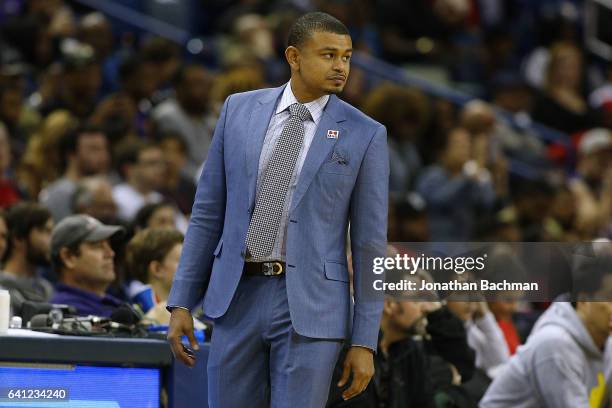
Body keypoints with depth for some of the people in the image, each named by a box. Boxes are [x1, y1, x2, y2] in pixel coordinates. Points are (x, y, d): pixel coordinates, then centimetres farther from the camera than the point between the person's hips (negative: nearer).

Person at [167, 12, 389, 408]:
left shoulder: (365, 135, -2)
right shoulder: (240, 110, 5)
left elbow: (370, 242, -1)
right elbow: (209, 211, 9)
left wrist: (365, 343, -4)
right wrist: (181, 302, 5)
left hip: (310, 306, -3)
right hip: (239, 299, 3)